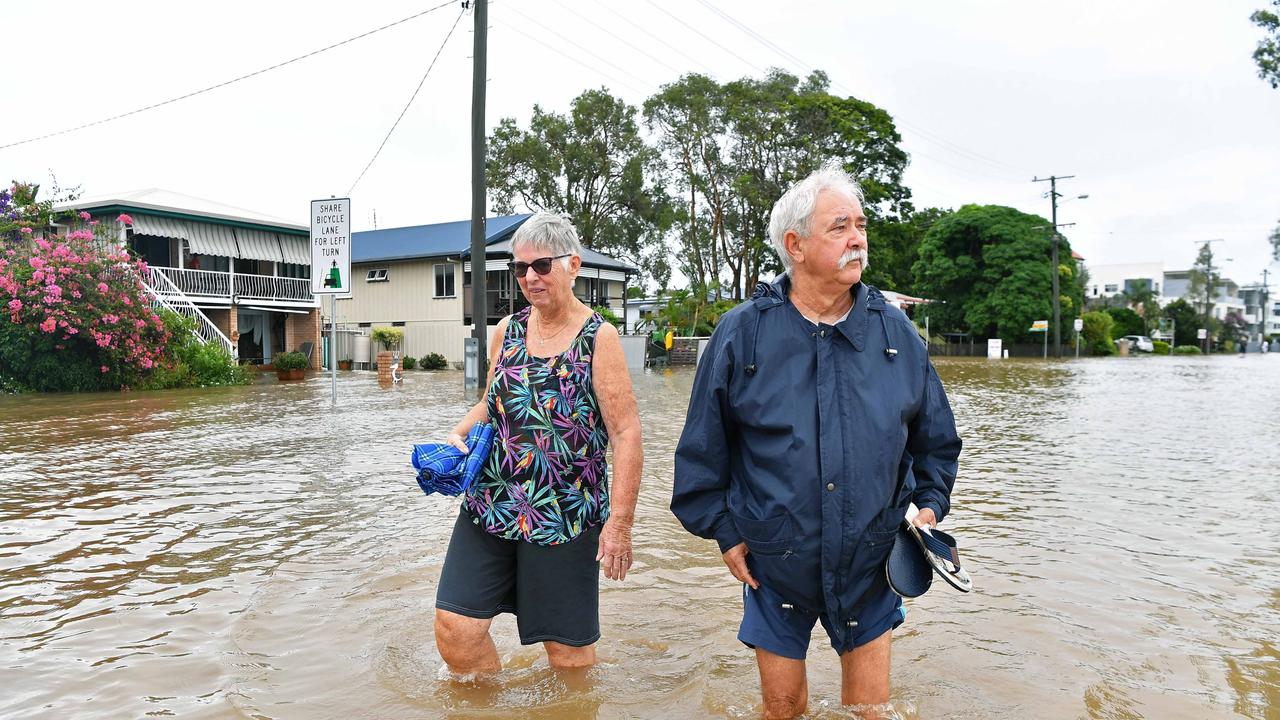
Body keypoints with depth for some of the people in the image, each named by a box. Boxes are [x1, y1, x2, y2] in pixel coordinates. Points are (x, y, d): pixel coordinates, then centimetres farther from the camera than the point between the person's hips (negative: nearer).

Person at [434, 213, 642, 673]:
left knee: (567, 647, 8)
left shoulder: (598, 338, -9)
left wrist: (619, 522, -15)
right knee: (454, 628, 3)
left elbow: (626, 432, -11)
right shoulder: (506, 331, 7)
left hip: (565, 517, -4)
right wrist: (459, 436, -1)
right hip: (489, 507, 5)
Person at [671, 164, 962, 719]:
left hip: (870, 562, 2)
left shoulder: (896, 332, -1)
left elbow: (935, 438, 12)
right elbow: (702, 448, -3)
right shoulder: (741, 334, -9)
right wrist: (724, 531, -3)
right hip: (774, 564, -1)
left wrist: (929, 505, 2)